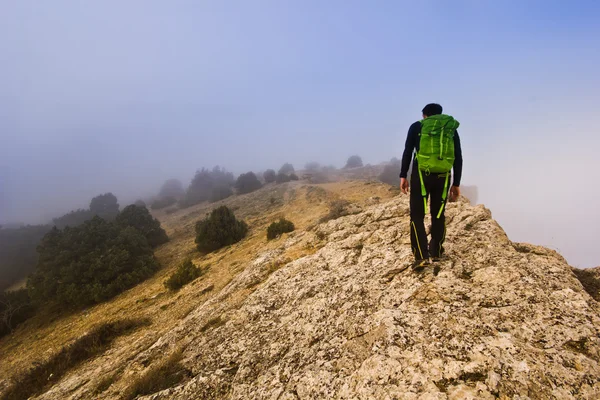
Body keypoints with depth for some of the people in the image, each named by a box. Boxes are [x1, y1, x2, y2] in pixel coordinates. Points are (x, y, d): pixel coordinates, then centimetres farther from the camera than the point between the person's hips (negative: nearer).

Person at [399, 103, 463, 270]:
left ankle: (421, 256, -8)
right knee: (438, 215, 18)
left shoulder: (417, 126, 9)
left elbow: (407, 152, -1)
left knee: (417, 216, 3)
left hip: (421, 174, -2)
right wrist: (456, 184, 14)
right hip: (442, 176, 3)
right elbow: (458, 158, 11)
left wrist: (403, 176, 1)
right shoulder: (451, 129, 15)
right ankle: (436, 252, 26)